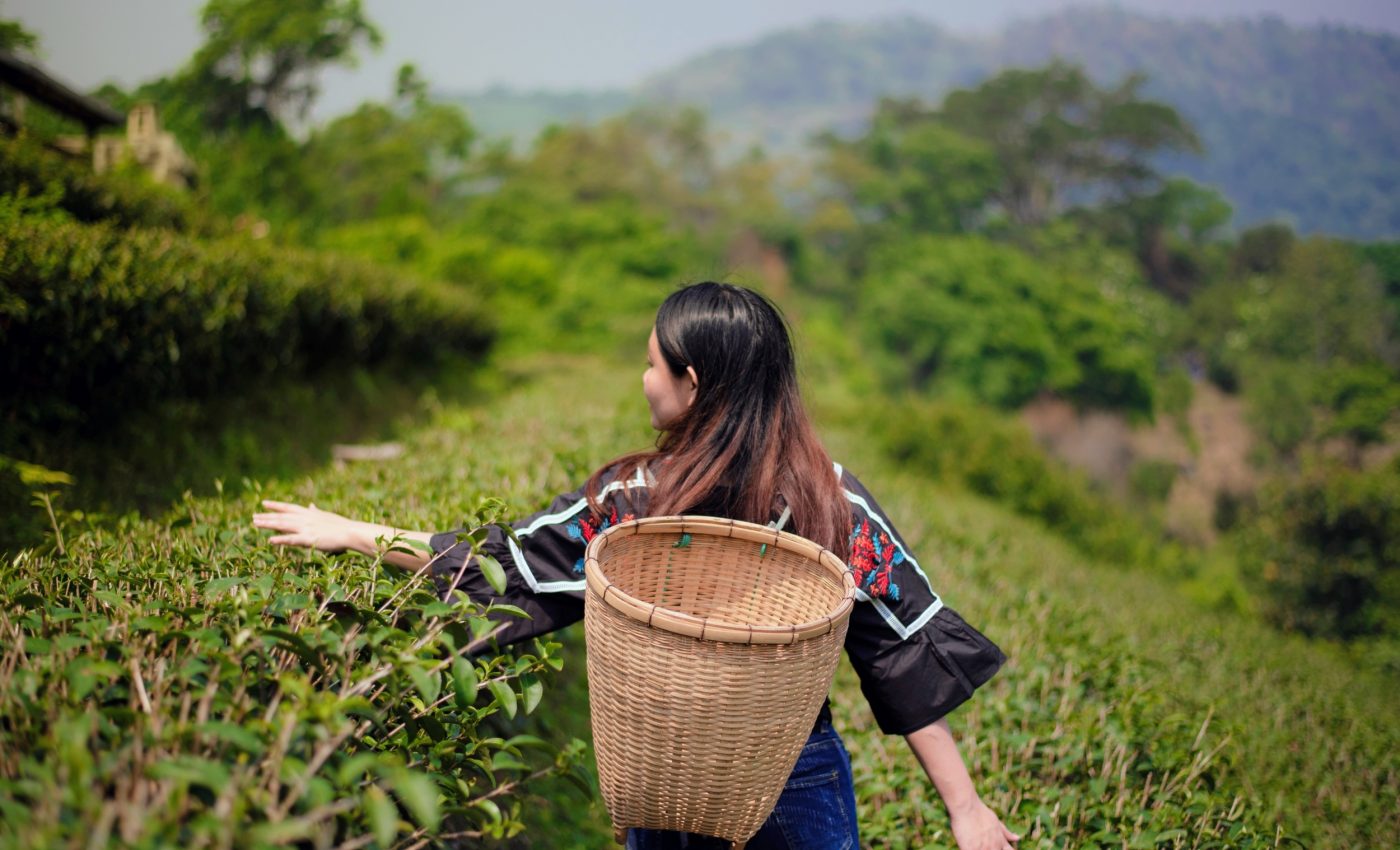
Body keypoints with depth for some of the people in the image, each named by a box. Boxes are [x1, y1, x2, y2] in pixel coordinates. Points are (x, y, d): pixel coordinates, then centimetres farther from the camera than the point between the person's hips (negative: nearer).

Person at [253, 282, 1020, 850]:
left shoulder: (628, 502, -15)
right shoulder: (833, 499, -14)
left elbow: (502, 567, -4)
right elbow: (907, 654, -14)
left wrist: (353, 534, 7)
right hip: (802, 788, 0)